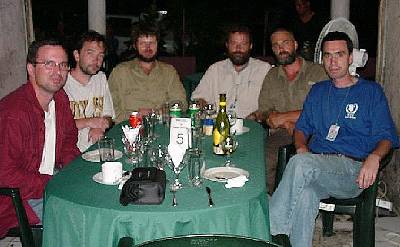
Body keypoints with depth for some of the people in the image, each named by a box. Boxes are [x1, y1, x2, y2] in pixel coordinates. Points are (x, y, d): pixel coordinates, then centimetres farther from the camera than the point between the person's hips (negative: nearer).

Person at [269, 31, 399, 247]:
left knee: (300, 163, -34)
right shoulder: (317, 91, 25)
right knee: (305, 196, -34)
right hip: (314, 168, 3)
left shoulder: (371, 91, 12)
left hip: (353, 170, -3)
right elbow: (302, 127, 23)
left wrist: (374, 157, -17)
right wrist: (302, 147, -1)